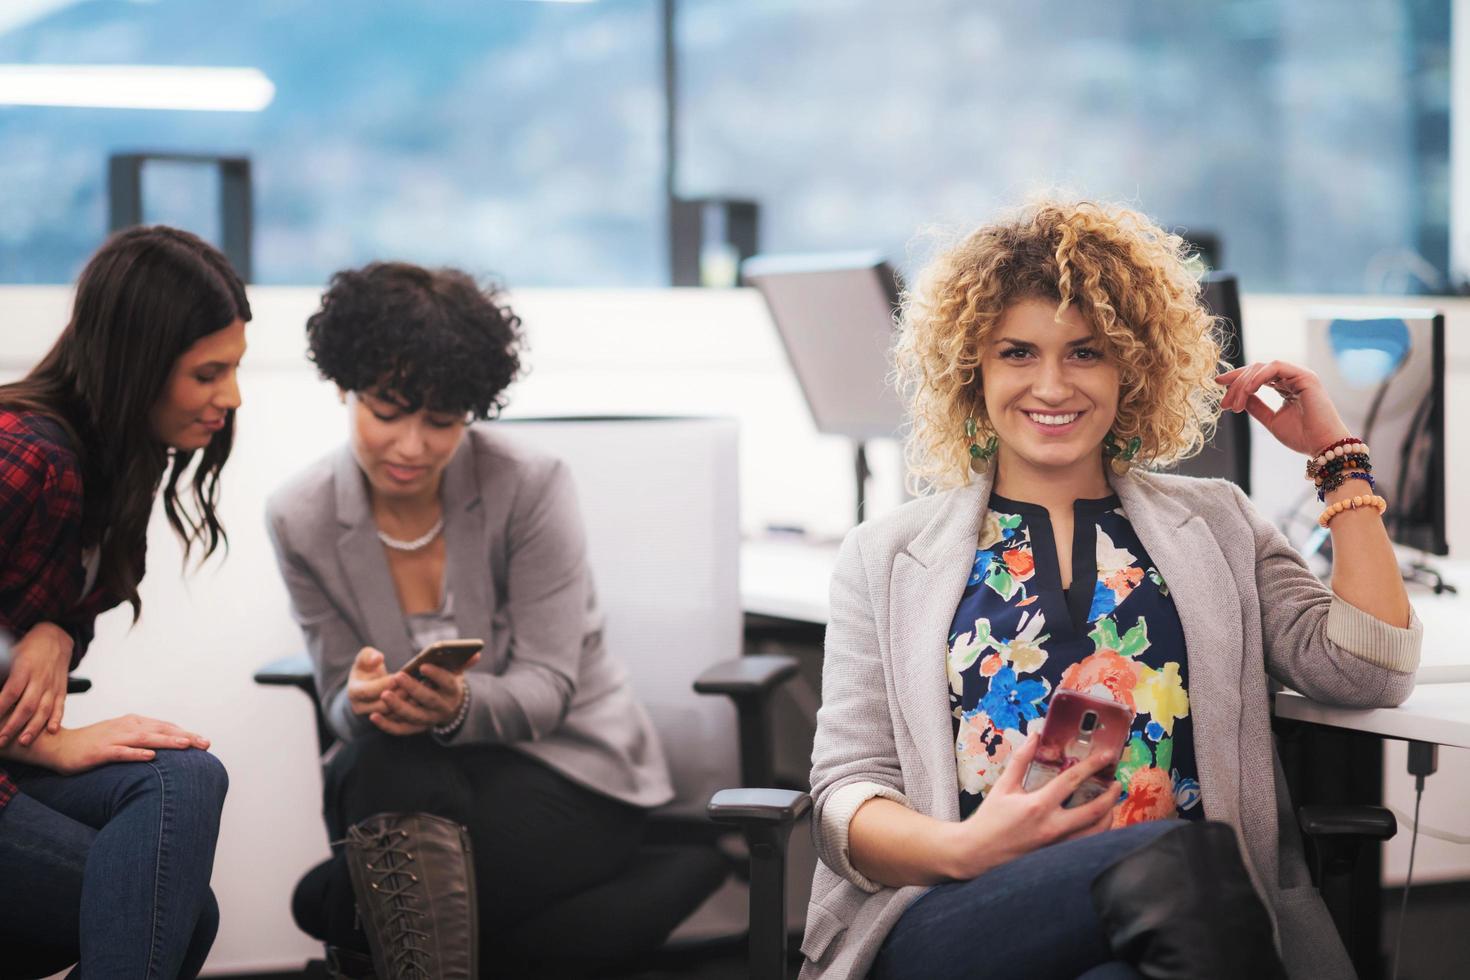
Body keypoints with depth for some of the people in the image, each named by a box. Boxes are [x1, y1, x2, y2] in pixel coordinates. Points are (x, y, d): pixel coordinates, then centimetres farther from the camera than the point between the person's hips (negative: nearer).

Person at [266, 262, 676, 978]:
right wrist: (362, 702, -30)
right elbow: (341, 704, -4)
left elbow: (546, 686, -15)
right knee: (389, 752, -36)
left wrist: (461, 705, -38)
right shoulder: (301, 519, -6)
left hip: (570, 766, -4)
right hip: (410, 779, 4)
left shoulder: (530, 487, -16)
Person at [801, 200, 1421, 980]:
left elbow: (1366, 672, 7)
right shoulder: (886, 556, 18)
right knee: (1182, 862, -35)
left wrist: (1337, 458, 12)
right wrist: (960, 848, -13)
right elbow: (846, 793, 9)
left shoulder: (1217, 528, 23)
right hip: (954, 917, -2)